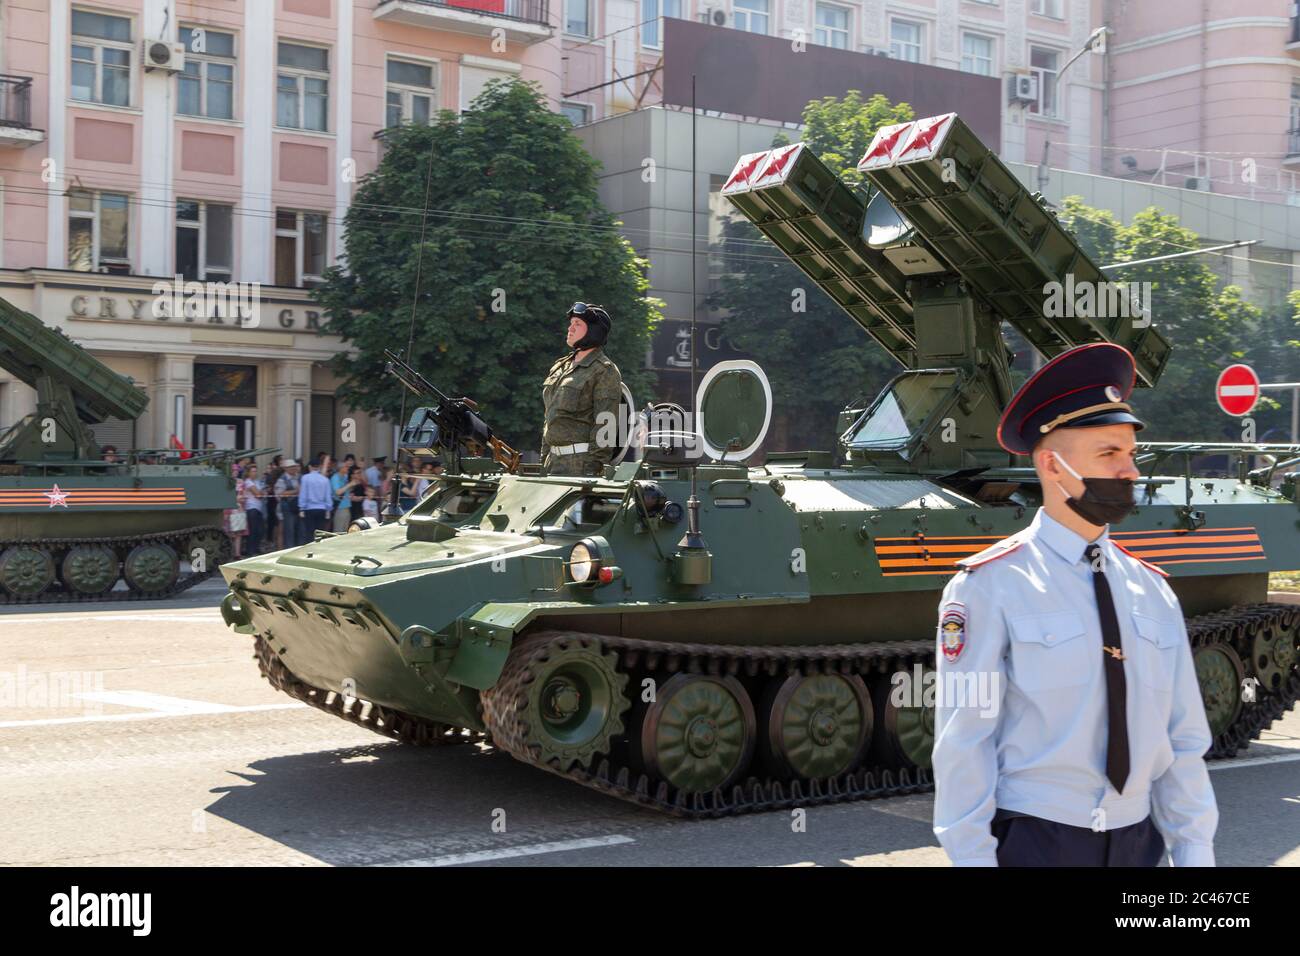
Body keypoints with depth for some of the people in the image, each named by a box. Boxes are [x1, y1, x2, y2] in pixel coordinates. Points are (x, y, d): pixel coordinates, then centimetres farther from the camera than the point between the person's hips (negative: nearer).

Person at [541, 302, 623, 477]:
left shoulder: (604, 371, -7)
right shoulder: (560, 367, 18)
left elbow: (605, 424, -13)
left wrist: (594, 468, -19)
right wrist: (544, 460, 18)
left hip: (582, 461, -8)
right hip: (555, 458, 8)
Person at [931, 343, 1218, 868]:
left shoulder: (1152, 590, 6)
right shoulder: (991, 586, -9)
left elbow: (1184, 741, 7)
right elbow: (963, 741, -11)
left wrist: (1194, 853, 3)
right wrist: (971, 856, -13)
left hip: (1137, 842, 5)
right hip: (1033, 843, -5)